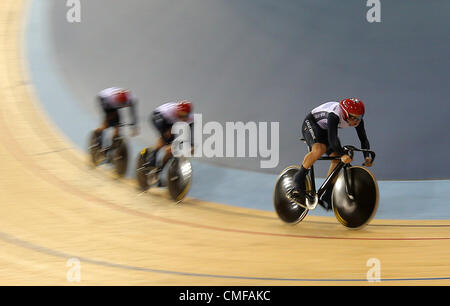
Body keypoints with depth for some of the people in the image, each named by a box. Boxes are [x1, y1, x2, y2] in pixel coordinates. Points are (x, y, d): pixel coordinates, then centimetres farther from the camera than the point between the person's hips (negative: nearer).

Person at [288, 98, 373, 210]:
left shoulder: (357, 119, -20)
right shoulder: (335, 115, -39)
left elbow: (364, 139, -15)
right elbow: (332, 138, -46)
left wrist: (367, 157, -31)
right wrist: (343, 155, -56)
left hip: (325, 130, 7)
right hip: (311, 123, -7)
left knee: (337, 159, -8)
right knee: (319, 149, -35)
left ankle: (326, 198, -1)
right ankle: (298, 180, -19)